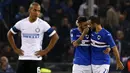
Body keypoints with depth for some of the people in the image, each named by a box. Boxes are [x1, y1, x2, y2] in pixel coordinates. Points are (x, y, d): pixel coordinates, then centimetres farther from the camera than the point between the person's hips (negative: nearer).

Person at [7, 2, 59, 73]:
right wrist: (15, 49, 8)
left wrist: (46, 51, -5)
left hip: (35, 57, -3)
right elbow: (9, 34, 16)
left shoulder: (43, 24, -6)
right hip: (22, 57, 3)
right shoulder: (21, 23, 2)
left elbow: (55, 37, -1)